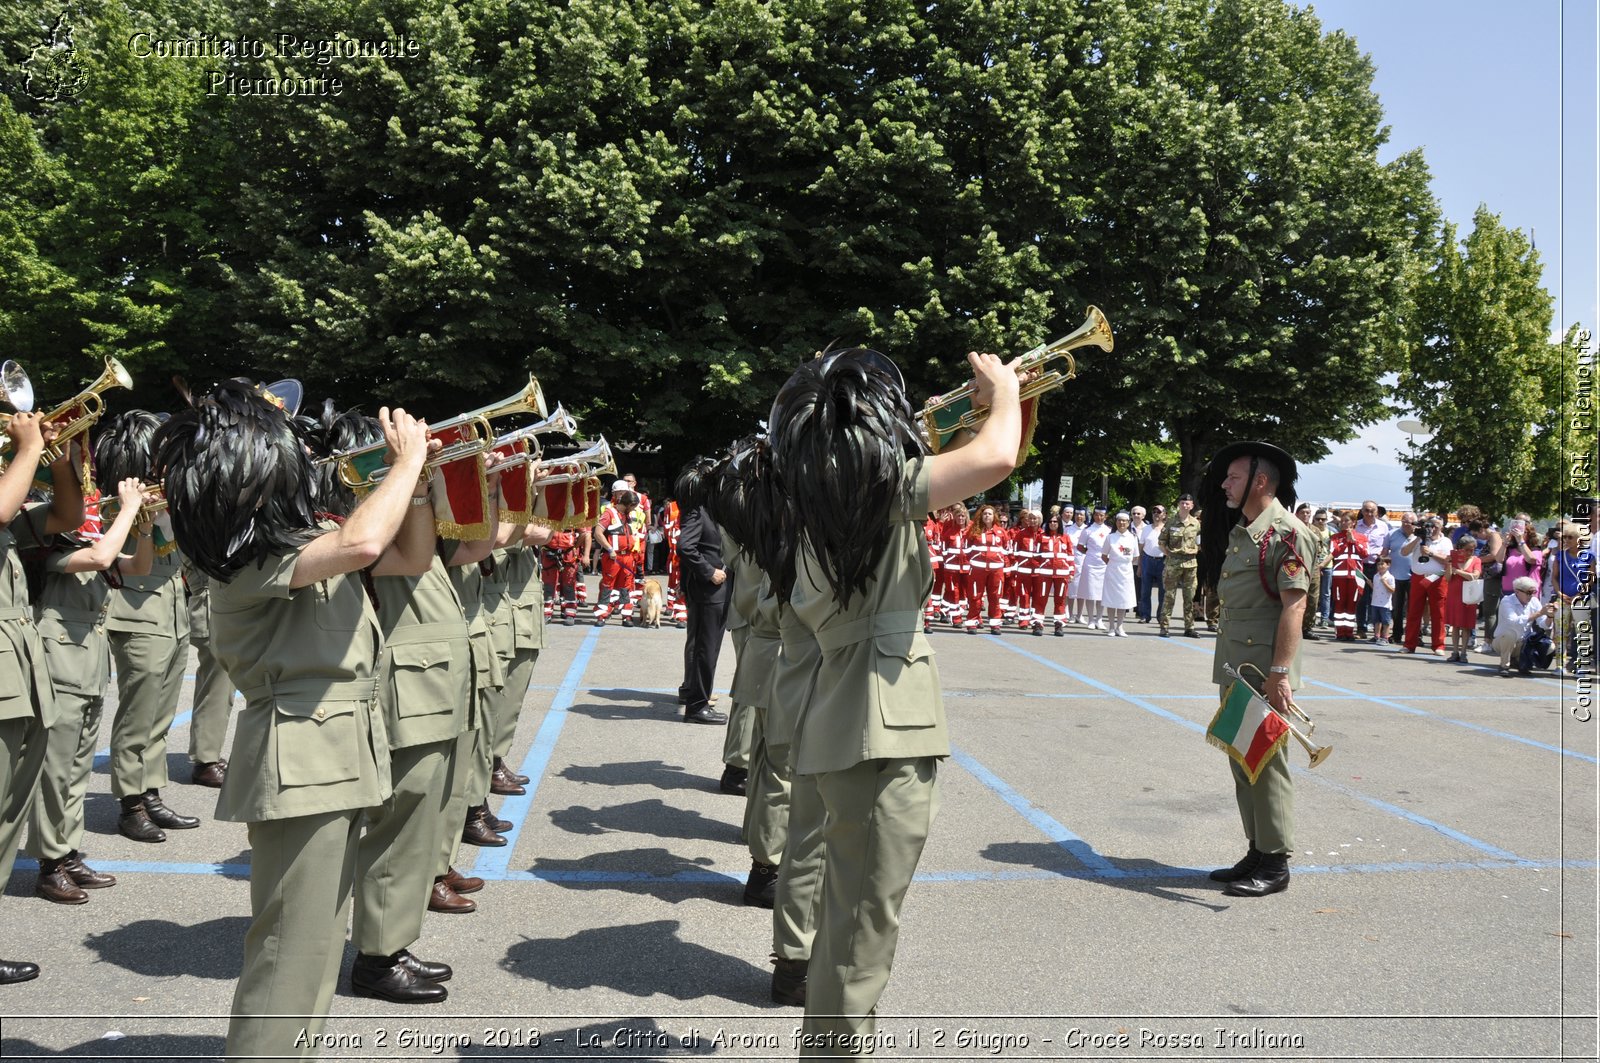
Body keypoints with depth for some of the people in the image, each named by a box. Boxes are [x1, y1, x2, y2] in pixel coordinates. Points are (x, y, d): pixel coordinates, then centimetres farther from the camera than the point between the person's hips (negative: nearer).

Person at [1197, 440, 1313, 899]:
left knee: (1267, 763, -2)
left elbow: (1293, 606, -18)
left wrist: (1279, 672, -23)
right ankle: (1257, 852, 25)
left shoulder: (1286, 533, -13)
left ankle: (1276, 864, 9)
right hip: (1233, 668, 9)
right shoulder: (1237, 532, 15)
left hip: (1264, 670, -9)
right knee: (1242, 762, 14)